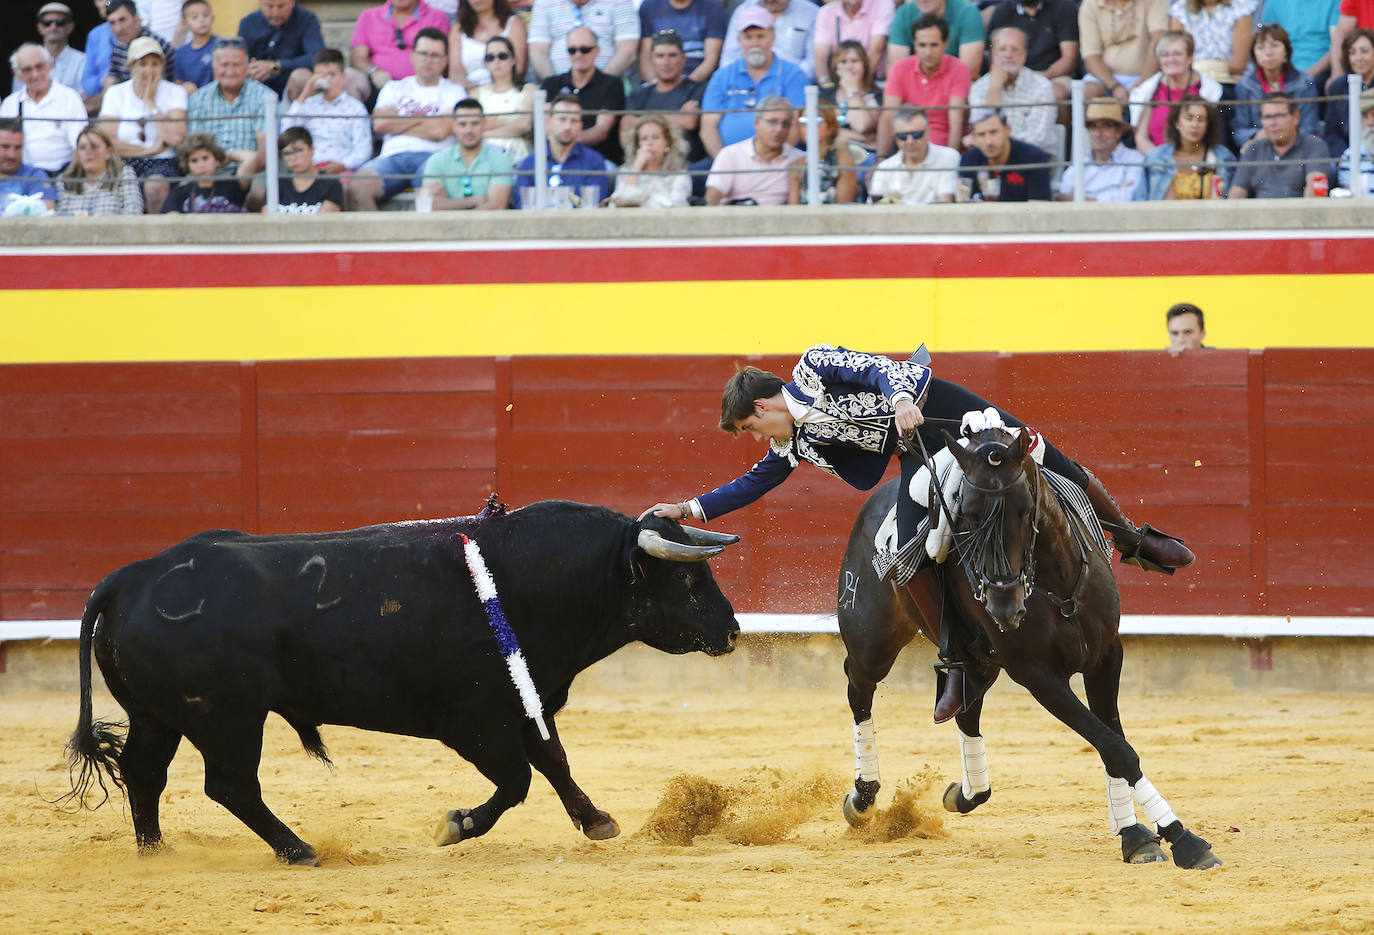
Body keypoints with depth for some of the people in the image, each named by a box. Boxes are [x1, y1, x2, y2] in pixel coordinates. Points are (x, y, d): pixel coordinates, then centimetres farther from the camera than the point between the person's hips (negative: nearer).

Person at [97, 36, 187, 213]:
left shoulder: (175, 92, 7)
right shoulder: (116, 94, 10)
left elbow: (175, 138, -11)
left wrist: (151, 103, -4)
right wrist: (149, 150, -8)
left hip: (161, 164, -1)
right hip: (123, 164, 1)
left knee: (155, 184, -35)